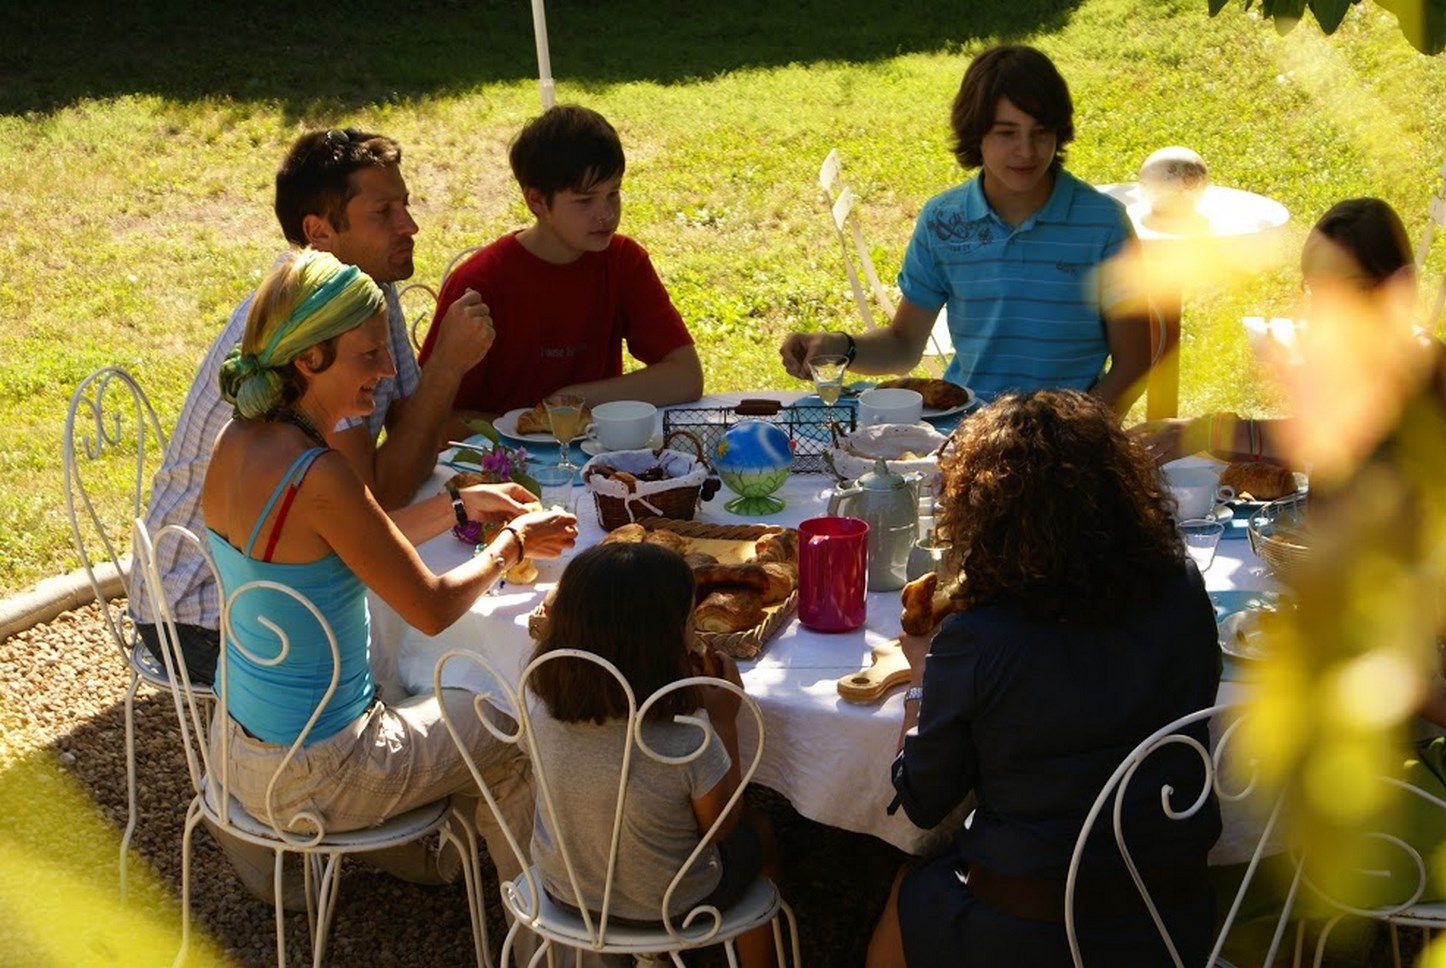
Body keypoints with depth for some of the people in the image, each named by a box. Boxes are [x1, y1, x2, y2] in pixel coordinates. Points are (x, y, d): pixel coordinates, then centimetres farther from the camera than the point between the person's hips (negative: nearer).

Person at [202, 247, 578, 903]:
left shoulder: (238, 442, -4)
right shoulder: (317, 477, -30)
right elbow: (432, 608, -19)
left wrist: (460, 504, 14)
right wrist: (512, 543, -2)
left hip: (239, 744, 8)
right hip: (310, 775, -8)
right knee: (520, 735, 15)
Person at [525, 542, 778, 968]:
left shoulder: (548, 717, -22)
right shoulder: (689, 746, -35)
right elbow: (722, 825, -14)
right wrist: (724, 718, -9)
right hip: (664, 910, -4)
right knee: (758, 833, 26)